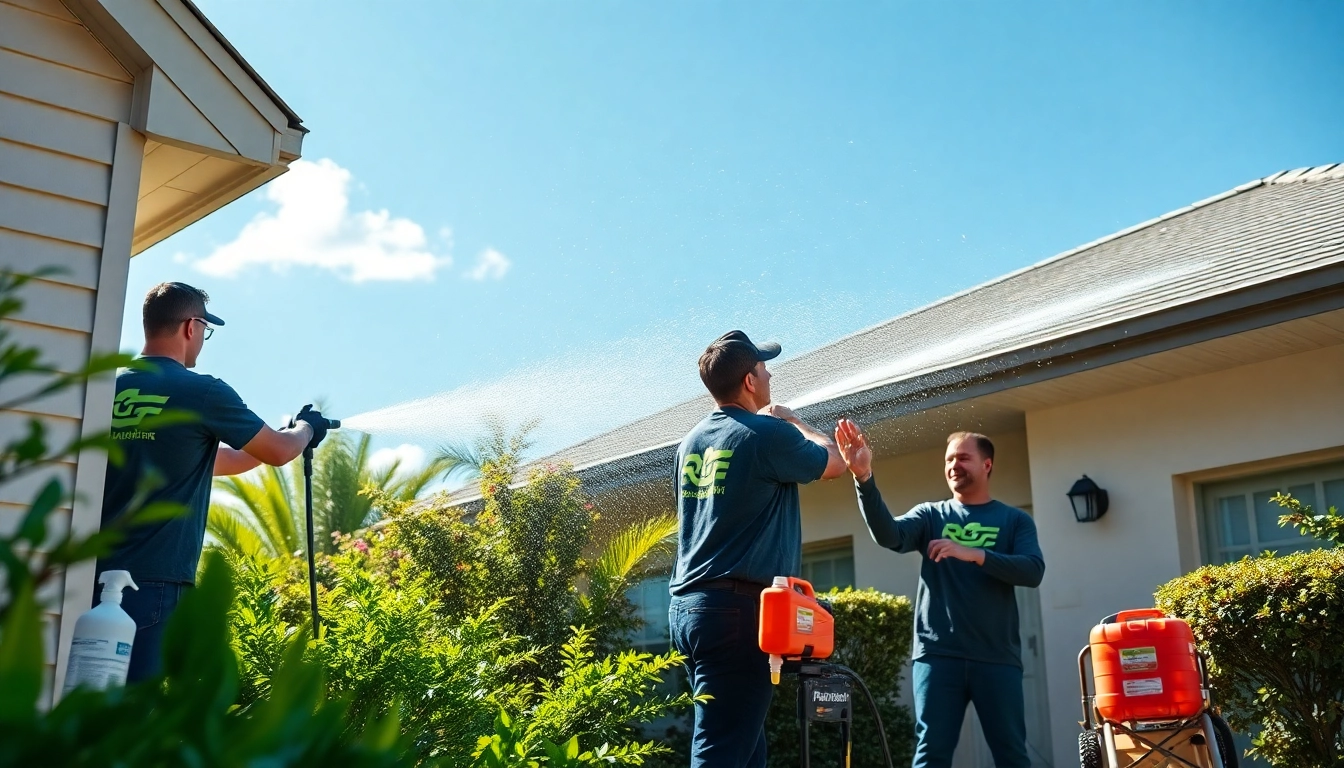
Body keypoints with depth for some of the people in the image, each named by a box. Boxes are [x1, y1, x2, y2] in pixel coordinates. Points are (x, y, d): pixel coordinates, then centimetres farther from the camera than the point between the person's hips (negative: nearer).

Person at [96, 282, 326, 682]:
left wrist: (285, 438, 31)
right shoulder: (203, 393, -9)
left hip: (95, 574, 7)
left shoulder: (110, 389, 11)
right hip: (156, 582, -7)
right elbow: (278, 452, 4)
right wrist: (306, 429, 26)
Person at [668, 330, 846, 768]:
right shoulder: (766, 434, -10)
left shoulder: (691, 443, 13)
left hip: (687, 605, 8)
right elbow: (834, 461, 9)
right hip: (739, 608, -8)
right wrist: (789, 420, 22)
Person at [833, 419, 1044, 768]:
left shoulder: (1014, 520, 10)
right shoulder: (930, 515, 11)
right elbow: (888, 535, -8)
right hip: (937, 654, 0)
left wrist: (973, 554, -18)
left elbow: (1033, 571, -5)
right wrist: (864, 477, -23)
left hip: (997, 656, 0)